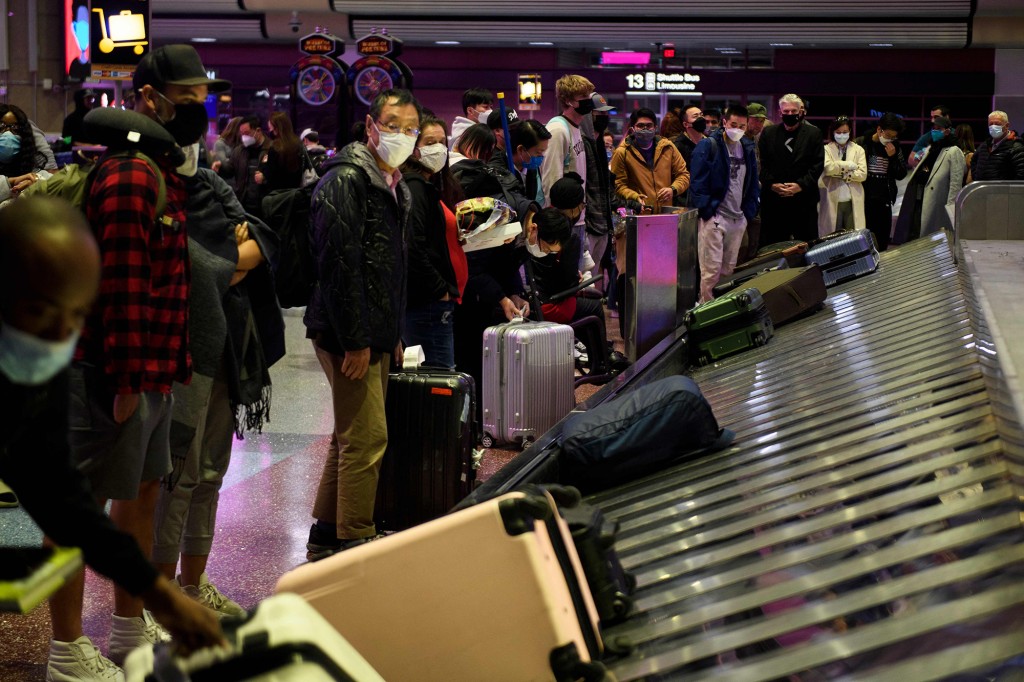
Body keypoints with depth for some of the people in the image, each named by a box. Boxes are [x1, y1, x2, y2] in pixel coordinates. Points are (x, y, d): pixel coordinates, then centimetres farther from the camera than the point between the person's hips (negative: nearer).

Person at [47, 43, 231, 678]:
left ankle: (132, 628, 33)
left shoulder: (164, 172, 17)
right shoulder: (131, 175, -17)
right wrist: (128, 380, -22)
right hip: (115, 373, -11)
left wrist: (164, 368, 17)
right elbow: (124, 285, -22)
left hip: (151, 372, 11)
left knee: (144, 488, 18)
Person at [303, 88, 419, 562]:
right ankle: (354, 544, 0)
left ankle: (325, 535, 27)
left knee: (351, 437, 16)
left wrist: (393, 335, 19)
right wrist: (354, 341, -23)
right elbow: (338, 266, -21)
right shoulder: (346, 181, -15)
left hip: (375, 334, 10)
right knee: (367, 438, -8)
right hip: (349, 333, -10)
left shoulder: (394, 185, 17)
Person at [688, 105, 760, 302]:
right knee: (711, 269, -8)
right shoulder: (708, 146, -8)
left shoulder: (748, 148, 12)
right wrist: (706, 210, -15)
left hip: (738, 218, 6)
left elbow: (753, 183, 18)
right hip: (714, 216, -6)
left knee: (728, 268, 12)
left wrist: (749, 211, 7)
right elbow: (698, 182, -11)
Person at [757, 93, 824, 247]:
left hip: (804, 198, -1)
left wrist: (801, 185, -10)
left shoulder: (813, 133, 7)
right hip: (773, 199, 1)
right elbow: (762, 164, 6)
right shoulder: (768, 133, 11)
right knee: (772, 245, 1)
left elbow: (818, 165, 1)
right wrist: (771, 184, -8)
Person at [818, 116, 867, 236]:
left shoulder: (858, 150, 8)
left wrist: (840, 173, -9)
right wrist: (849, 165, -9)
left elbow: (863, 174, -3)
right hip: (833, 201, -1)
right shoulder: (827, 149, 3)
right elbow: (828, 168, -16)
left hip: (853, 202, 1)